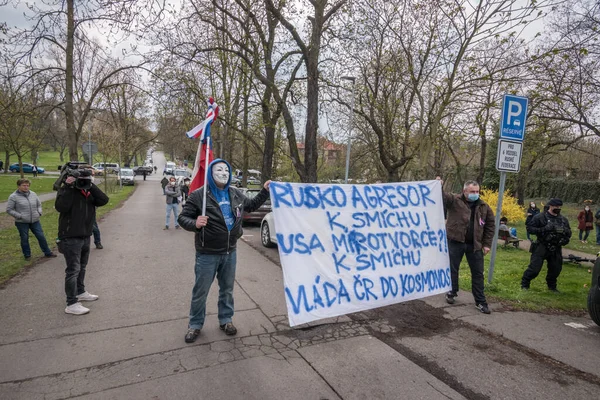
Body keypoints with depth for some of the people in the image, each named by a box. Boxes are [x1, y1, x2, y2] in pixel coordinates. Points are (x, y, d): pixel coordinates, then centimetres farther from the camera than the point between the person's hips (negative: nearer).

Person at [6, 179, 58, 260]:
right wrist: (19, 216, -14)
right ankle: (27, 255, 23)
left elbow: (39, 204, 19)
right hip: (22, 223, -3)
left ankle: (47, 252, 16)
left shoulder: (33, 194, 7)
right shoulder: (13, 197, -6)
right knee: (24, 239, 7)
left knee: (41, 236, 5)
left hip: (35, 221, 3)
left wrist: (39, 212, 2)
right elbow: (9, 210, -5)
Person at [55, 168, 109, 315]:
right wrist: (68, 187, -28)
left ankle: (80, 292, 39)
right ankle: (71, 304, -2)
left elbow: (104, 200, -8)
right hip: (70, 238, -7)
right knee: (73, 270, -7)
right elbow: (60, 207, -28)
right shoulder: (67, 190, -11)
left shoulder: (89, 192, 8)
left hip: (85, 237, 7)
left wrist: (91, 186, -13)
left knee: (82, 268, 21)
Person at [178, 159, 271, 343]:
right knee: (201, 291, 9)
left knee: (227, 289, 18)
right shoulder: (199, 195, -13)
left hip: (230, 252, 5)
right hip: (207, 254, -4)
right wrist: (195, 224, -32)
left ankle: (226, 320, 36)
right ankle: (195, 324, 29)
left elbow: (252, 205, 20)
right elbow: (183, 217, -11)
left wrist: (265, 191, 10)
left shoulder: (236, 194, 3)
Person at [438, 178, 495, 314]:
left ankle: (480, 302, 19)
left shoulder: (484, 207, 4)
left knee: (478, 273, 8)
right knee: (452, 269, 10)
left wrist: (487, 244, 4)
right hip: (455, 242, -3)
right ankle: (452, 292, 32)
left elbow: (490, 225, 8)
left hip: (475, 245, 3)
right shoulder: (454, 200, -6)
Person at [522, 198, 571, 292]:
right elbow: (529, 228, -11)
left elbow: (569, 232, 21)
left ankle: (552, 286, 34)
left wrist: (566, 238, 0)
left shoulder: (563, 220, 10)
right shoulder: (540, 217, -9)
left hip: (556, 249, 6)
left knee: (556, 269, 13)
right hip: (541, 247, -5)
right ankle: (524, 284, 9)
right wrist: (543, 230, -23)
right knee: (534, 268, -7)